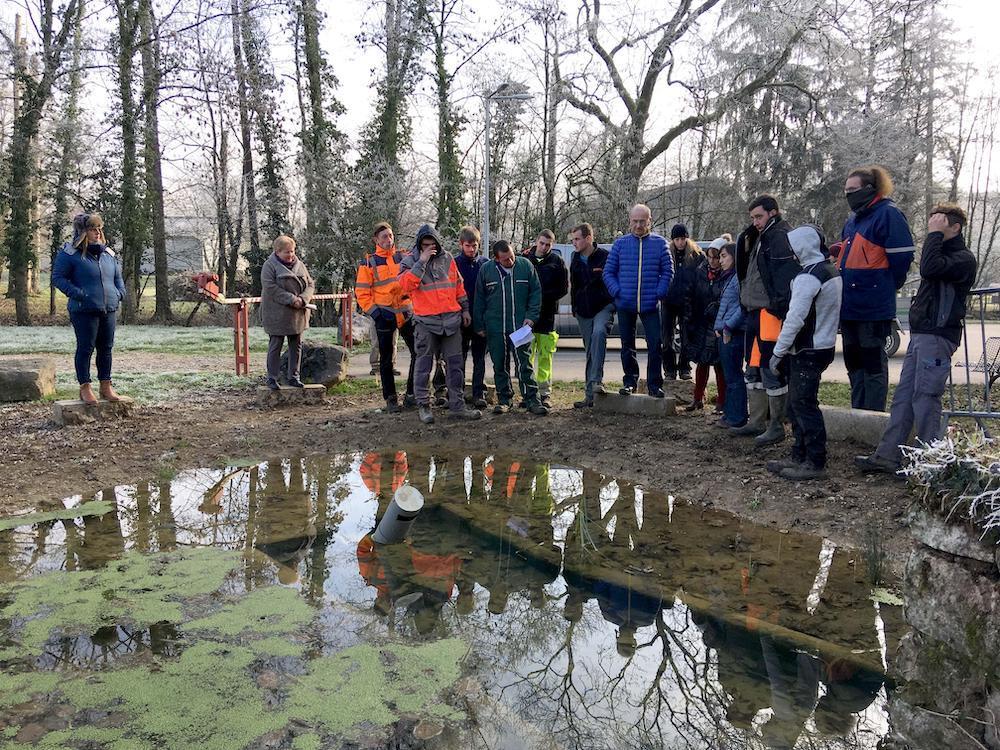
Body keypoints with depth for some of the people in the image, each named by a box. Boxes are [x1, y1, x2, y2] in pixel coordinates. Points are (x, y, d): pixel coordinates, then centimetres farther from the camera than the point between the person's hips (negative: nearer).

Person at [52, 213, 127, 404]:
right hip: (84, 310, -6)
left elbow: (118, 277, 24)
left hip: (109, 309, 6)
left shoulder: (108, 253, 14)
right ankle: (85, 388, 9)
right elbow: (58, 278, -7)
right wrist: (79, 294, -16)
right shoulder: (70, 252, -5)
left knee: (106, 348, 10)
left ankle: (106, 387, 19)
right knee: (85, 348, 0)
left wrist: (119, 293, 7)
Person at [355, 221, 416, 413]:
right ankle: (390, 398, 13)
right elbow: (361, 292, -1)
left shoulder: (404, 257, 9)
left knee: (418, 353, -1)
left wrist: (414, 304, 5)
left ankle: (411, 395, 11)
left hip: (406, 312, 3)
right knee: (386, 359, 4)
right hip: (384, 316, -3)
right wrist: (374, 311, -9)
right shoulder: (369, 262, 1)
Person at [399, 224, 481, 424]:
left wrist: (464, 308, 17)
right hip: (426, 322, -4)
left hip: (451, 320, 4)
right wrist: (421, 262, -20)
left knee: (455, 364, 5)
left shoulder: (447, 259, 11)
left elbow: (458, 285, 19)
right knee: (424, 364, 2)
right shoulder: (410, 261, -1)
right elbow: (405, 285, -18)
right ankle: (423, 405, 11)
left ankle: (457, 406, 12)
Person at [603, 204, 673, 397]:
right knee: (627, 345, 10)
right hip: (625, 305, 1)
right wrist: (617, 292, -7)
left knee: (655, 345, -3)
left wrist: (659, 293, -7)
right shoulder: (620, 243, 4)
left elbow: (668, 271, 5)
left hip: (650, 305, -1)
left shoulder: (659, 243, 3)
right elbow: (608, 271, 5)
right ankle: (630, 381, 22)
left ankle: (655, 384, 7)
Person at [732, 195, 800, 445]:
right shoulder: (762, 237, 20)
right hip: (756, 312, 10)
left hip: (771, 314, -10)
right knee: (754, 368, 14)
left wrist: (780, 310, -25)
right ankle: (757, 422, 24)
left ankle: (776, 426, 2)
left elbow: (786, 275, -20)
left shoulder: (781, 237, -10)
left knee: (771, 370, -6)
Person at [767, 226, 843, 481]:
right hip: (824, 344, 10)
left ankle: (815, 463, 0)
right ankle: (799, 456, 22)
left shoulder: (808, 276, -17)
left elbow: (795, 318, -21)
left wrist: (778, 352, -15)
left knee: (803, 404, -5)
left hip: (808, 351, -10)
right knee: (797, 403, 15)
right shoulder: (832, 270, 14)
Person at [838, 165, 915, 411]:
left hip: (873, 307, -9)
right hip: (850, 306, 9)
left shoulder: (887, 214, -10)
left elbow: (901, 256, -13)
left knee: (873, 362, -2)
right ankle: (857, 412, 24)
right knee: (853, 361, 14)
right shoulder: (853, 219, 17)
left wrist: (885, 288, -3)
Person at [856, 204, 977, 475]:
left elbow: (929, 268, -24)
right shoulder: (942, 253, 22)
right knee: (903, 395, 5)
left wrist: (935, 234, -15)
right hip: (920, 334, 9)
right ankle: (888, 456, 6)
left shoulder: (964, 259, -7)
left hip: (938, 338, -9)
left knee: (925, 397, -8)